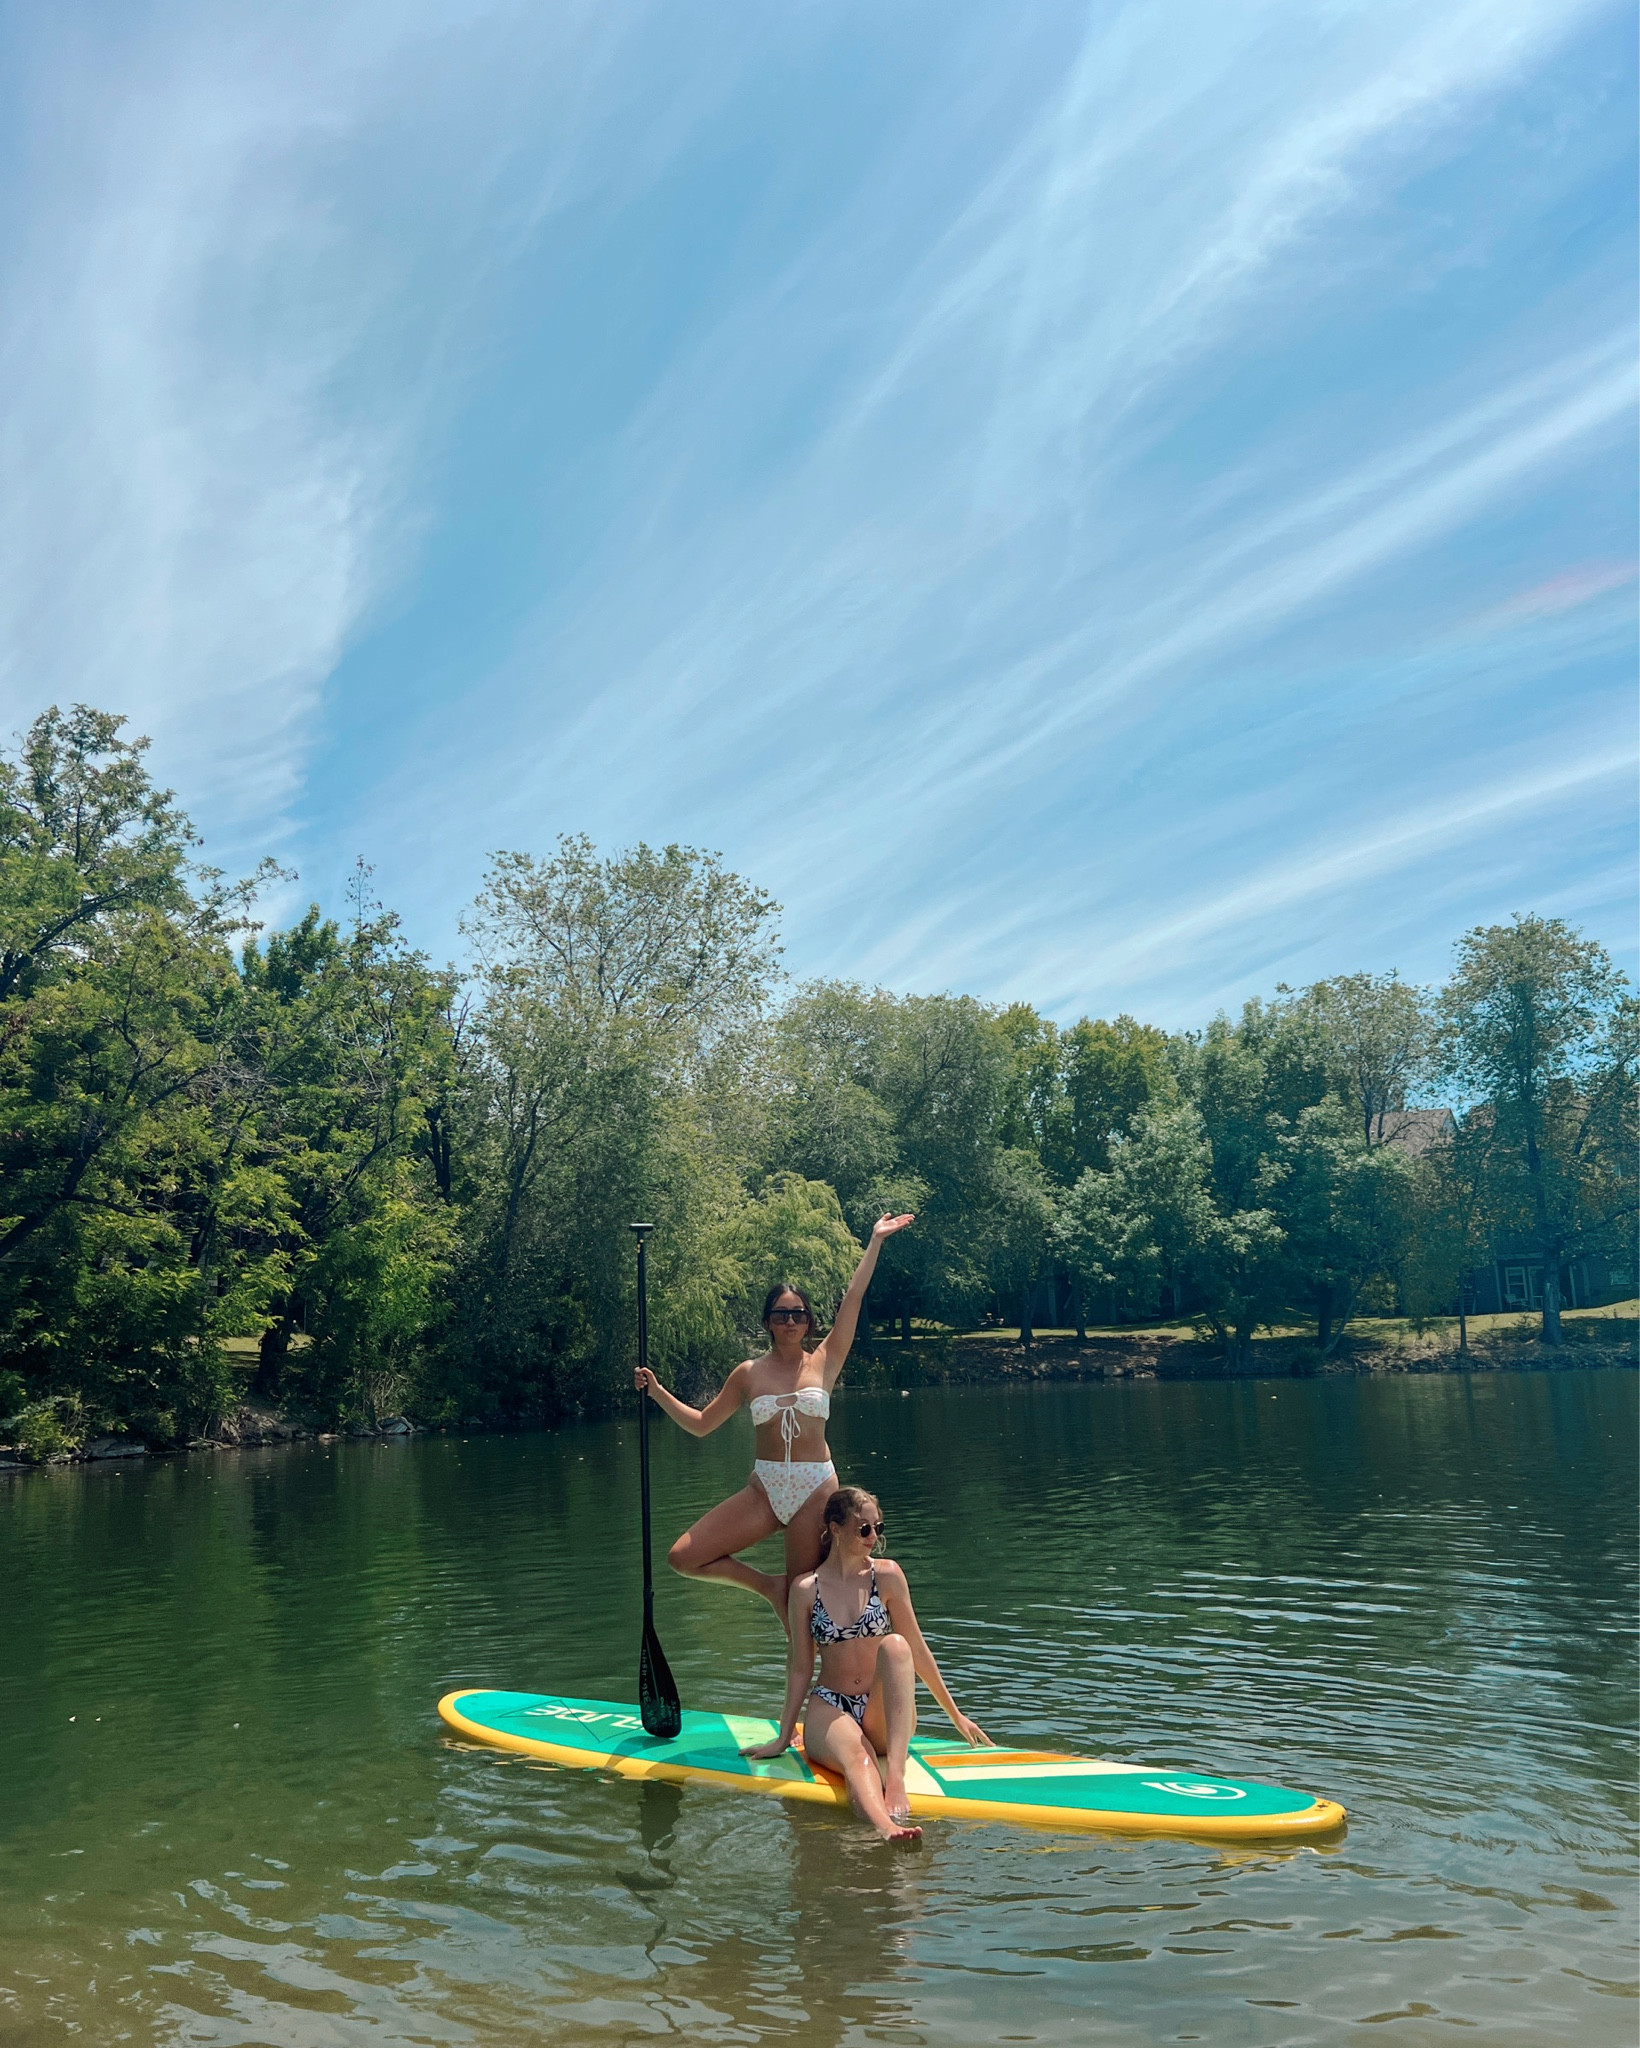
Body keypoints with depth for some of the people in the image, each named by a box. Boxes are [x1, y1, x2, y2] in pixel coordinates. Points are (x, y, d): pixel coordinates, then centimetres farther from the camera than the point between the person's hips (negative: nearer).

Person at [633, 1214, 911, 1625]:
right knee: (683, 1557, -9)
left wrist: (876, 1240, -2)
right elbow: (701, 1424, 12)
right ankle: (768, 1585, 8)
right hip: (763, 1490, 2)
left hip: (816, 1488, -2)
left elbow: (853, 1298, -1)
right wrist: (657, 1392, 4)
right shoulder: (749, 1373, 6)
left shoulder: (824, 1363, 2)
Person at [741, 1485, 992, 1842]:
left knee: (894, 1645, -31)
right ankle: (885, 1827, -68)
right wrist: (783, 1737, 6)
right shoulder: (806, 1588, 0)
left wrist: (956, 1715, 8)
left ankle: (896, 1775, -45)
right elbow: (800, 1668, 7)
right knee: (856, 1758, -37)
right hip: (831, 1710, -1)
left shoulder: (886, 1575, 1)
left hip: (886, 1718, 1)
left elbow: (916, 1651, 6)